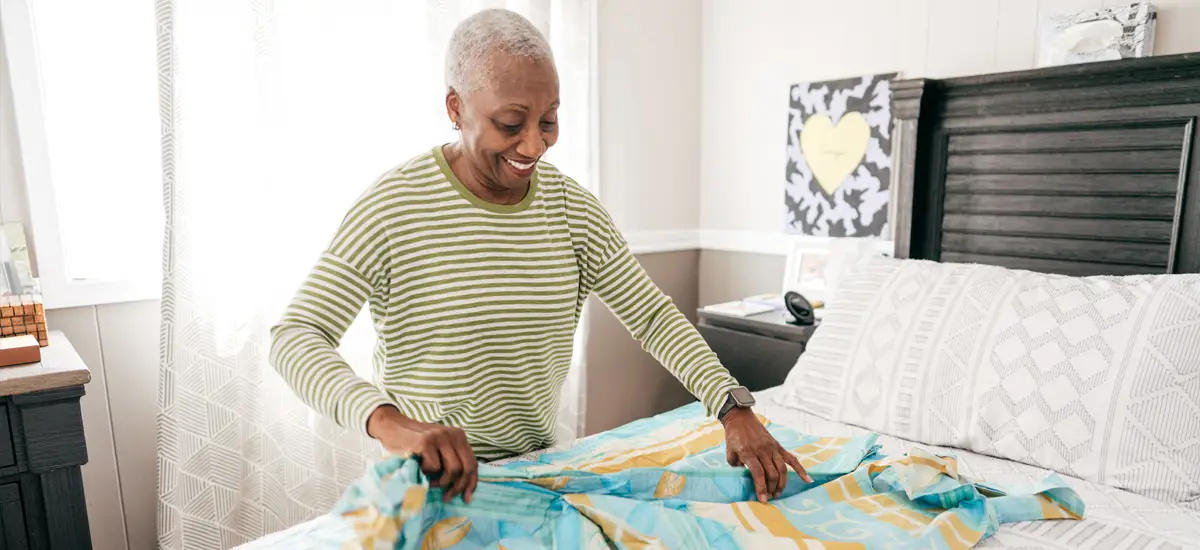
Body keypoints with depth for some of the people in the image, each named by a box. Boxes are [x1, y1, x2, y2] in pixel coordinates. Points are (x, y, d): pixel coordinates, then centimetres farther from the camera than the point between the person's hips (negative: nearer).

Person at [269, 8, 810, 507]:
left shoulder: (573, 208, -6)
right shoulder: (394, 206, -18)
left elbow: (653, 315, -6)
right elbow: (295, 337, -22)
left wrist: (733, 408, -20)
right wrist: (389, 421, -41)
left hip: (539, 462, 4)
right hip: (430, 481, -4)